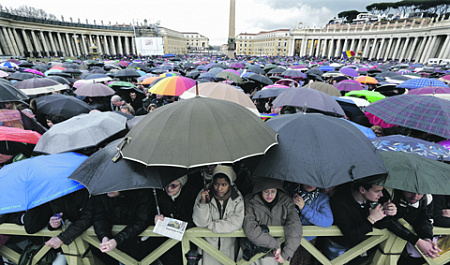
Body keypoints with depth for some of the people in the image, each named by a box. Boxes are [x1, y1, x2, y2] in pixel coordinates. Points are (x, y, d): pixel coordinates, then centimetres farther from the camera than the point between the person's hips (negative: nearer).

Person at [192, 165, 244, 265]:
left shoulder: (237, 198, -18)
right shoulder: (203, 195, -18)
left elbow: (236, 223, -20)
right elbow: (200, 223, -17)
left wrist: (210, 225, -17)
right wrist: (202, 203, -34)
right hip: (208, 242, 0)